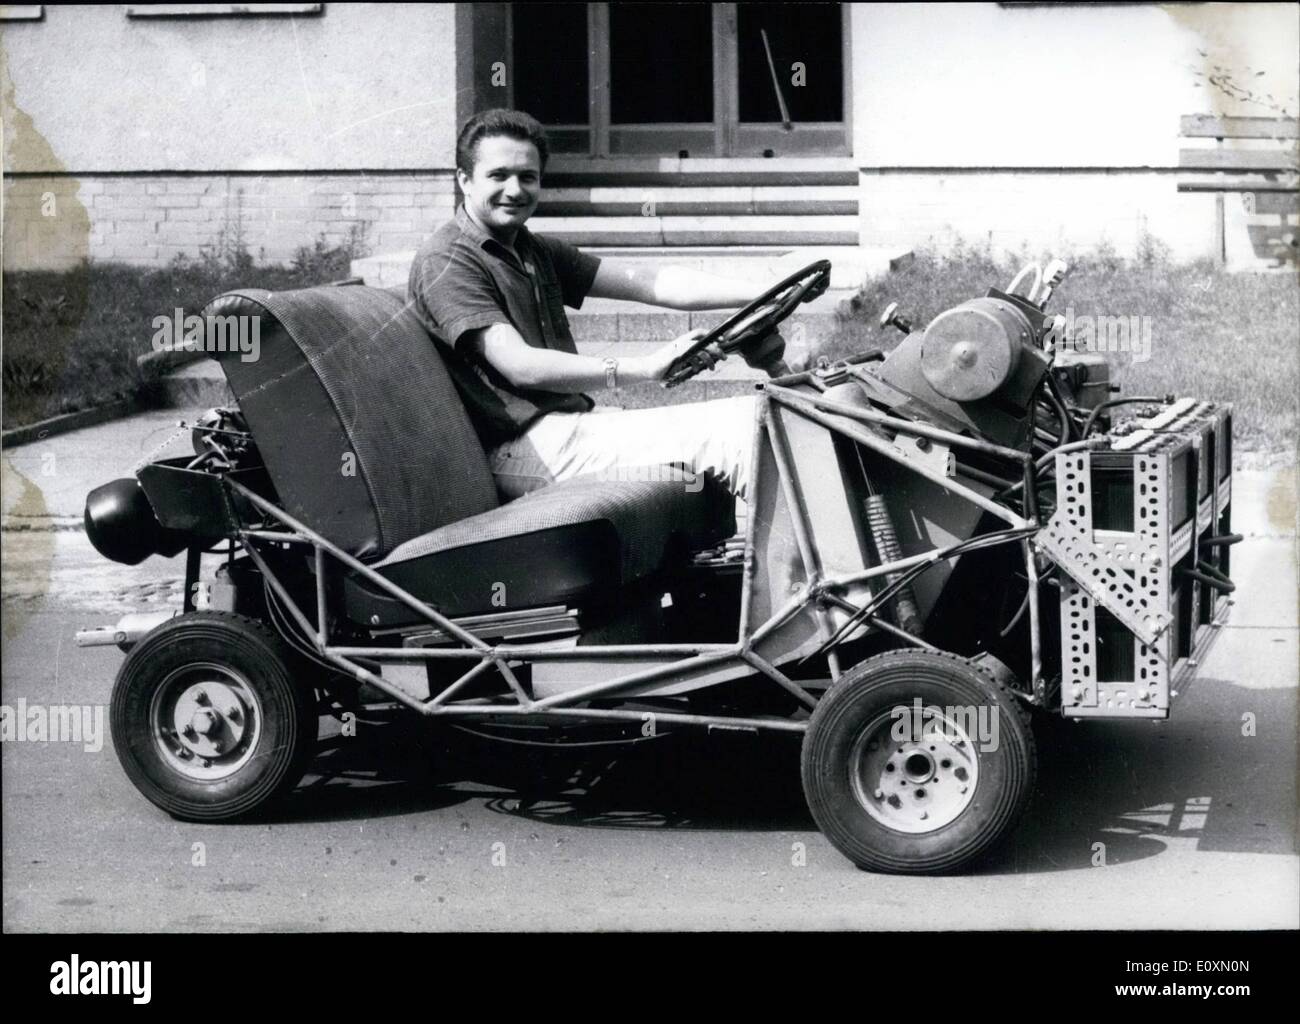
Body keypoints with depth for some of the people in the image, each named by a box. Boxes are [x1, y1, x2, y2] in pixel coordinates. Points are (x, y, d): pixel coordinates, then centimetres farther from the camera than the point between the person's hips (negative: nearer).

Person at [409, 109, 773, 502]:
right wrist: (645, 369, -24)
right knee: (740, 427, -18)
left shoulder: (538, 252, 19)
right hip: (524, 447, -9)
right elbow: (520, 366, -19)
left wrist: (766, 293, -2)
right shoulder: (447, 260, -8)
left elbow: (651, 283, 10)